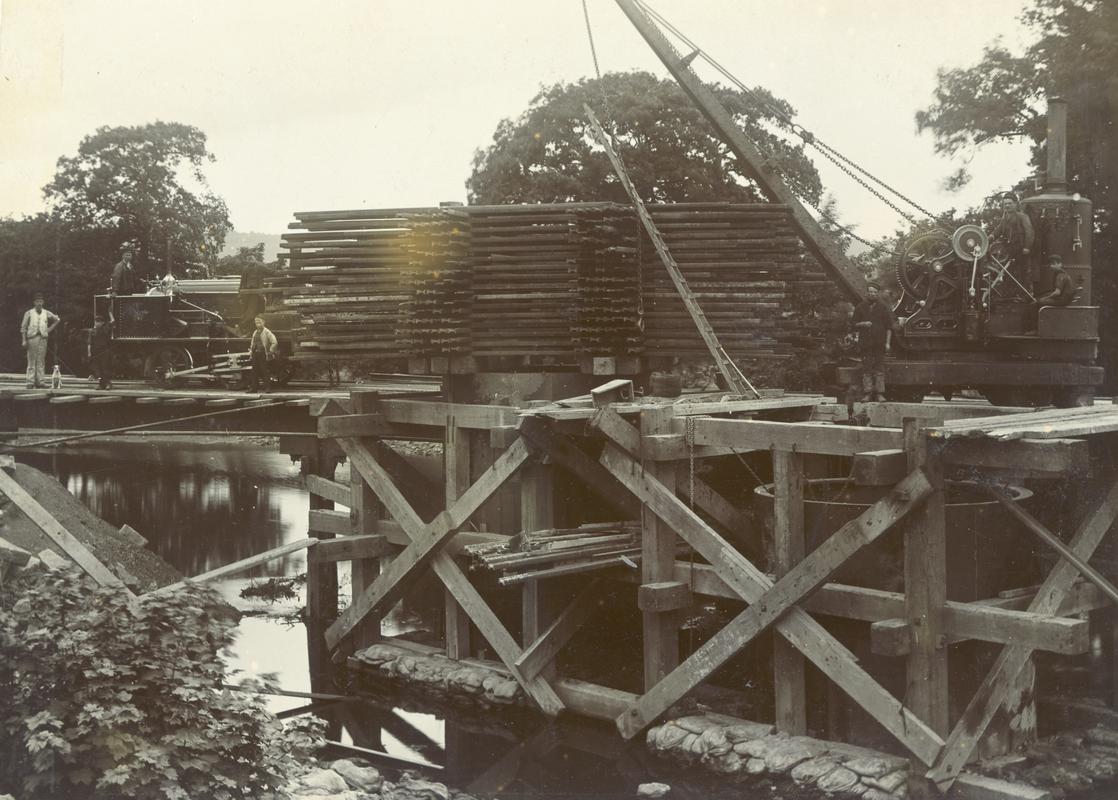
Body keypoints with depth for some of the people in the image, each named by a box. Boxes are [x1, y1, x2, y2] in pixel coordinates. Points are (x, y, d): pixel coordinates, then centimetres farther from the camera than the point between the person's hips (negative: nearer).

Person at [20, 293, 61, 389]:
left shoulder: (46, 313, 11)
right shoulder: (29, 313, 4)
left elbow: (57, 319, 26)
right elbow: (23, 327, 3)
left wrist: (50, 329, 14)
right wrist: (24, 340, -6)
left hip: (43, 338, 3)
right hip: (32, 338, -3)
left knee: (41, 362, 1)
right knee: (31, 361, -5)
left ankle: (39, 382, 3)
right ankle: (30, 382, -4)